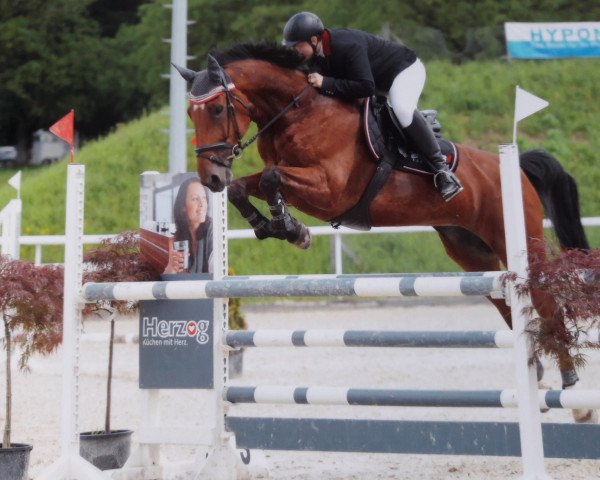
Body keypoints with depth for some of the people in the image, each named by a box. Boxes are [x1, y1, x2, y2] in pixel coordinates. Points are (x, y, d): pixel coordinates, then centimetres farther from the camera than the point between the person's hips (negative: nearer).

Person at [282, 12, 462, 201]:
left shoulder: (348, 46, -36)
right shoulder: (316, 56, -9)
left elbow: (366, 87, -42)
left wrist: (326, 83, -43)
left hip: (405, 69, -10)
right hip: (380, 80, 10)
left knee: (402, 109, -38)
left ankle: (440, 166, -29)